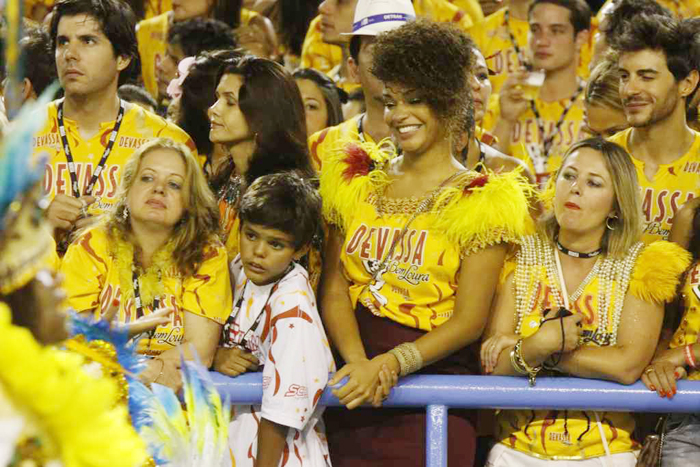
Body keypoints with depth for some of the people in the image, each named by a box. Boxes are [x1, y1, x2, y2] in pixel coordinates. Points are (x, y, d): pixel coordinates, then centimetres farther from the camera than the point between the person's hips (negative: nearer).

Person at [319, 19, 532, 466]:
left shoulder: (481, 201, -1)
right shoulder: (357, 182, 11)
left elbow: (469, 320, -7)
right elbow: (334, 287, 2)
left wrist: (390, 364, -20)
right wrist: (360, 362, -15)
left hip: (435, 382, -3)